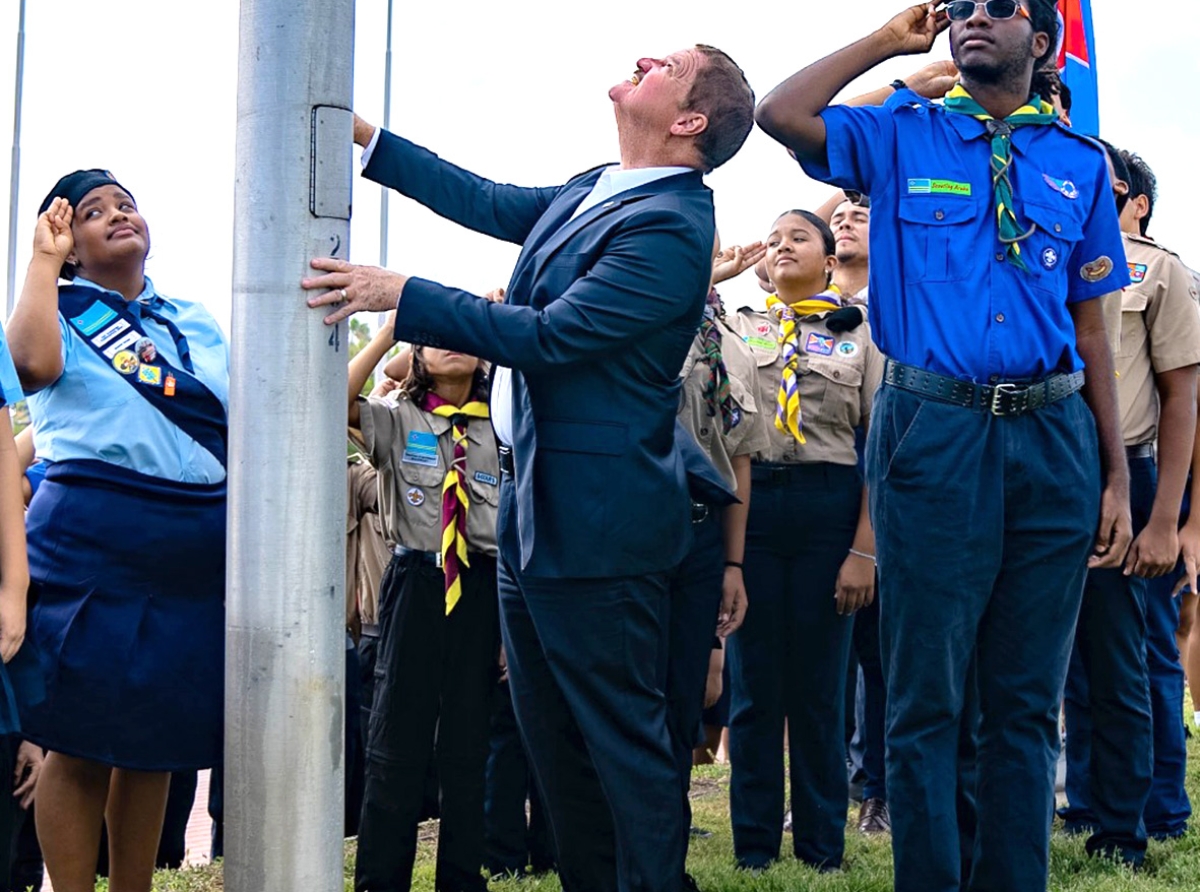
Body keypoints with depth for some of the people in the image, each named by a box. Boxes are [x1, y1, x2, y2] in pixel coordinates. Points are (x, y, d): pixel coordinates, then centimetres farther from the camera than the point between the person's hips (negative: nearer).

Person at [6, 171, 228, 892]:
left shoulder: (197, 323, 16)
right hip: (93, 542, -5)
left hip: (200, 553, 5)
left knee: (158, 746, 10)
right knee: (82, 748, -1)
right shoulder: (63, 312, 1)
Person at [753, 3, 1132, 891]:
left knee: (1027, 698, 7)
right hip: (934, 428, -2)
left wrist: (1117, 477, 6)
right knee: (928, 694, 1)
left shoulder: (1080, 164, 12)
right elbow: (780, 114, -10)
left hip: (1055, 437, 2)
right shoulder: (902, 136, 8)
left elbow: (1091, 331, 11)